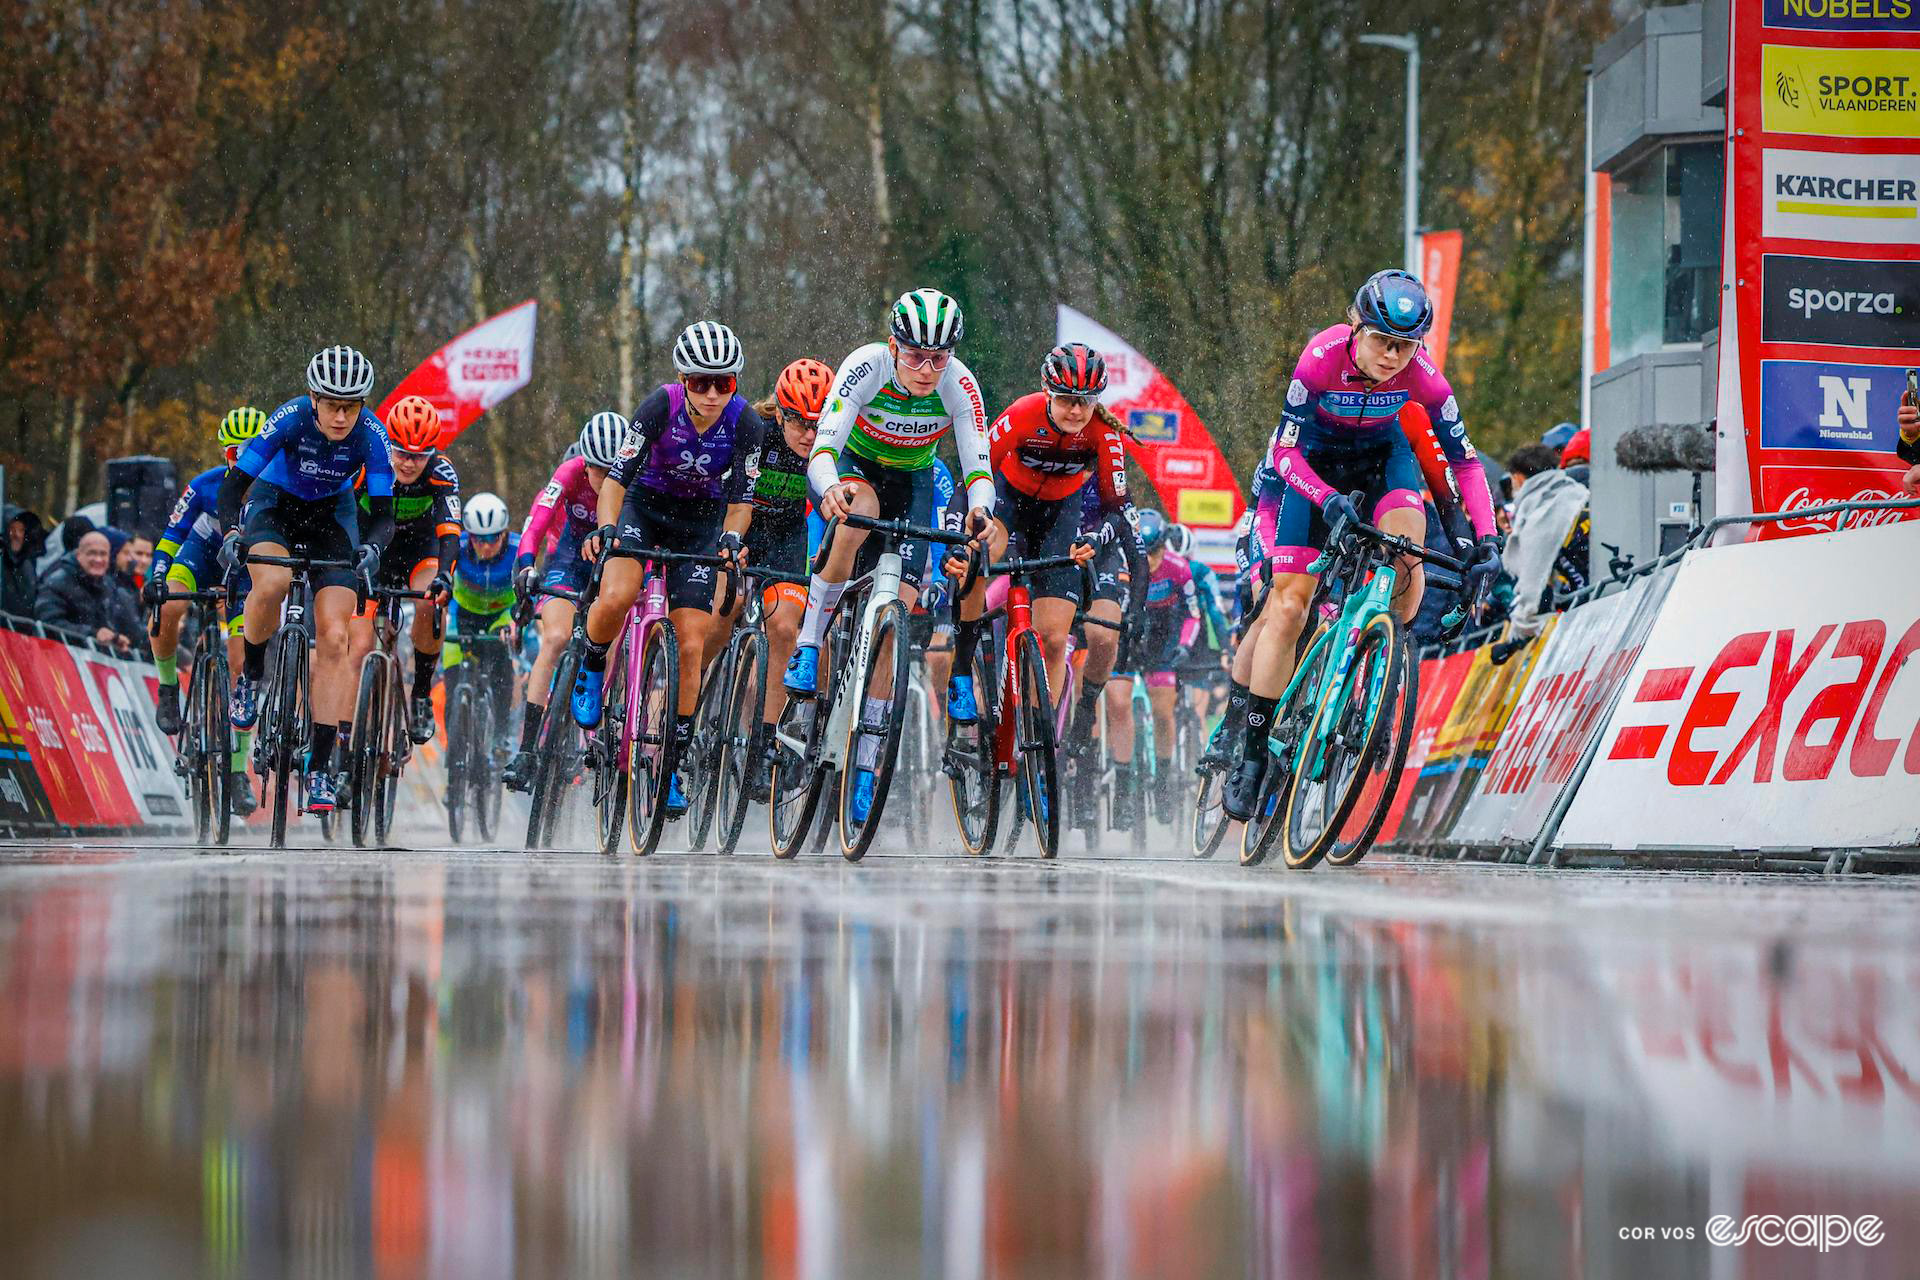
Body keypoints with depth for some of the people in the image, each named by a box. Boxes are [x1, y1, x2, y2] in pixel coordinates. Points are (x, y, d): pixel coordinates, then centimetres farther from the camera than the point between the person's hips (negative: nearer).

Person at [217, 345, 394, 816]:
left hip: (332, 515, 1)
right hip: (275, 506, -1)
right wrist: (230, 533, -45)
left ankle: (320, 765, -9)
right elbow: (232, 486, -27)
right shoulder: (290, 419, -29)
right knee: (272, 582, -36)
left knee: (333, 639, -13)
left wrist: (371, 546, -43)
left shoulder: (370, 433, -25)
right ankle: (251, 674, -7)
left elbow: (383, 511, -22)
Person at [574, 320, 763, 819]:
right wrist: (605, 529, -41)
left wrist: (731, 539, -34)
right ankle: (592, 668, 4)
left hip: (700, 520, 1)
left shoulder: (744, 423, -21)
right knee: (616, 597, -30)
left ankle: (673, 763, 2)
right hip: (645, 504, -1)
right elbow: (618, 477, -25)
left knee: (692, 643, -8)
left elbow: (739, 501, -15)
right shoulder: (662, 405, -25)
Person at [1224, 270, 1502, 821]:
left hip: (1381, 451, 2)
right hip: (1314, 456, -2)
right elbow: (1285, 449, -31)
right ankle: (1253, 747, -5)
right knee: (1289, 602, -11)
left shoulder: (1420, 374, -26)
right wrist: (1328, 500, -47)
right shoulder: (1324, 356, -32)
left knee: (1406, 553, -29)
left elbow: (1465, 459, -21)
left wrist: (1486, 537, -32)